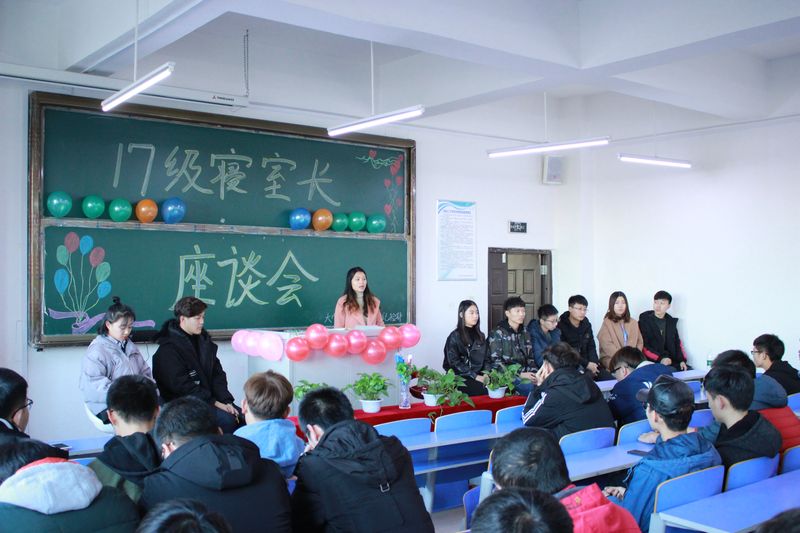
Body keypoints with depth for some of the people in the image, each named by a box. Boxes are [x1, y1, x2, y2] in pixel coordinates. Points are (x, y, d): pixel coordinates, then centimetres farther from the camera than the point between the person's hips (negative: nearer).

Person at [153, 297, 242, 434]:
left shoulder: (203, 340, 11)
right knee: (227, 419, -27)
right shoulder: (168, 349, -11)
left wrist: (226, 401, -4)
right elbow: (182, 386, -16)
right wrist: (215, 403, -17)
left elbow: (217, 374, 11)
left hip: (208, 398, 7)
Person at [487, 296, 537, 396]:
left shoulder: (524, 333, 16)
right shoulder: (497, 333, -4)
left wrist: (534, 373, -3)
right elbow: (496, 362, -11)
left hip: (524, 374, 6)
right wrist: (520, 374, -17)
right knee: (531, 386, -31)